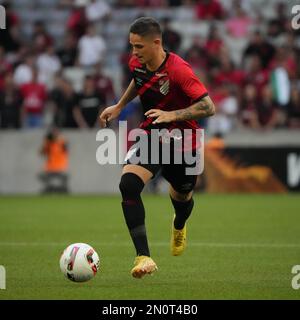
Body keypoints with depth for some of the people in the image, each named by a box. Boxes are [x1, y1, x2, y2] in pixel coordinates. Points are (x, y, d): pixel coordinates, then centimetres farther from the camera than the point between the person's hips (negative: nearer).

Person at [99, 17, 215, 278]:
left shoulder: (178, 69, -28)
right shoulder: (137, 64, -8)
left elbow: (208, 107, -30)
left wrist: (172, 115, -38)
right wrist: (119, 107, 14)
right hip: (151, 136, 4)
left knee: (182, 196, 19)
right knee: (128, 185, -24)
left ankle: (179, 227, 60)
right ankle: (144, 257, -24)